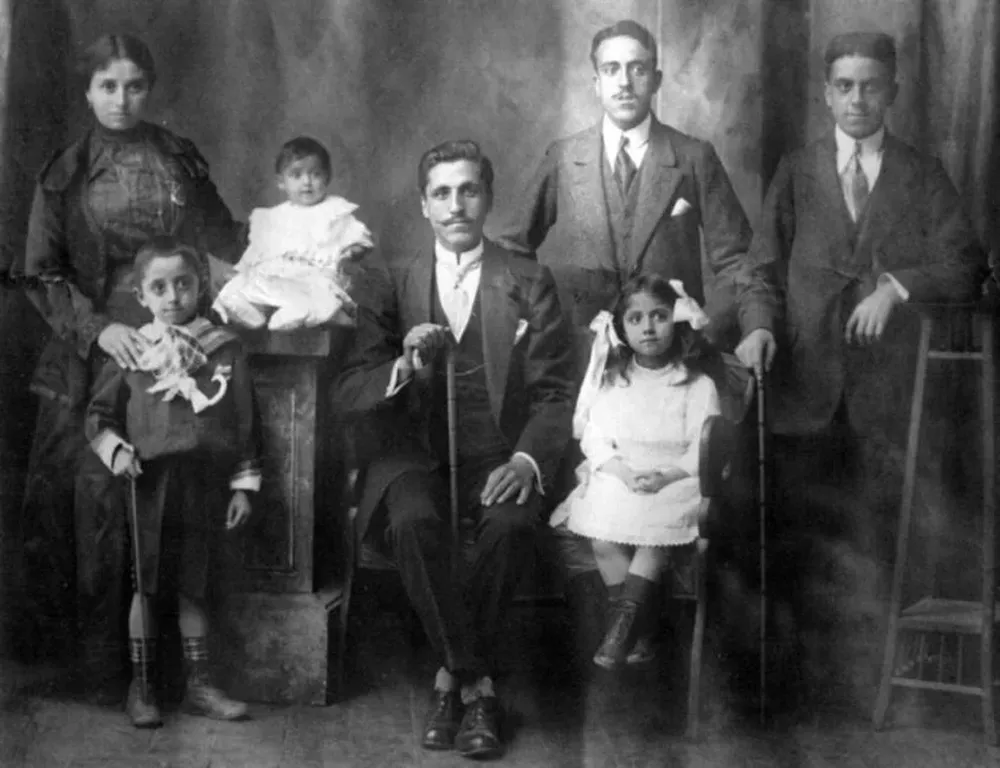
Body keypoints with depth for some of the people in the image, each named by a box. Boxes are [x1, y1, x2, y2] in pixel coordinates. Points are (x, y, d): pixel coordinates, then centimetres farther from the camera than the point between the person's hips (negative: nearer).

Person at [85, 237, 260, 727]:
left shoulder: (225, 349, 2)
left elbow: (245, 423, 4)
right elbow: (99, 414, 9)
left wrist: (243, 485, 2)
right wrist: (114, 448, -9)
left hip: (202, 488, 1)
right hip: (148, 486, 0)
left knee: (193, 588, 8)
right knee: (145, 587, 5)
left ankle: (198, 685, 19)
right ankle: (140, 686, 16)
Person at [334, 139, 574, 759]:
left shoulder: (529, 283, 9)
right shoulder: (387, 284, 10)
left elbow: (554, 393, 3)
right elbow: (347, 392, 1)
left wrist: (527, 460, -17)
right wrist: (404, 370, -21)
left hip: (496, 454, 0)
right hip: (411, 450, 0)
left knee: (513, 526, -32)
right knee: (414, 522, -32)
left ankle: (454, 676, -11)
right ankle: (478, 683, -17)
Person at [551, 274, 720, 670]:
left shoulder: (698, 385, 4)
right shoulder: (610, 380, 12)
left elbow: (705, 449, -3)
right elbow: (593, 436, 5)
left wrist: (665, 475, -19)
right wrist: (622, 470, -14)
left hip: (674, 480, -2)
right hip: (615, 478, 2)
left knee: (656, 536, -31)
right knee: (603, 538, -25)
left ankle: (624, 621, -23)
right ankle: (639, 626, -16)